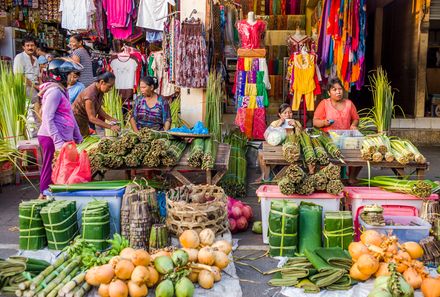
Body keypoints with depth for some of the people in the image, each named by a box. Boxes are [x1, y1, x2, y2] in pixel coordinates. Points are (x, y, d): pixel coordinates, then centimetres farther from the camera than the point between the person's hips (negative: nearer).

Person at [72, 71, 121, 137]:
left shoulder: (100, 91, -5)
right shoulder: (90, 94, -31)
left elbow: (98, 108, 7)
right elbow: (92, 118, -30)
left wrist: (110, 119, -4)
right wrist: (110, 127, -33)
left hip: (84, 121, 9)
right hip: (77, 121, -9)